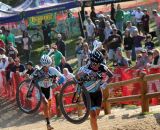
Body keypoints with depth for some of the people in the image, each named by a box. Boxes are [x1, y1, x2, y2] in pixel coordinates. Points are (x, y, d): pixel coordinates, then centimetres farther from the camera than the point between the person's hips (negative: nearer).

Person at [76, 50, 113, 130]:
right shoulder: (85, 68, -30)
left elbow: (111, 75, 2)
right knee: (93, 115, -13)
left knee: (97, 114, 13)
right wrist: (86, 72, -67)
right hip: (88, 94, -4)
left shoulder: (102, 67, -18)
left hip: (97, 93, 4)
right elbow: (77, 77, -52)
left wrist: (105, 84, -10)